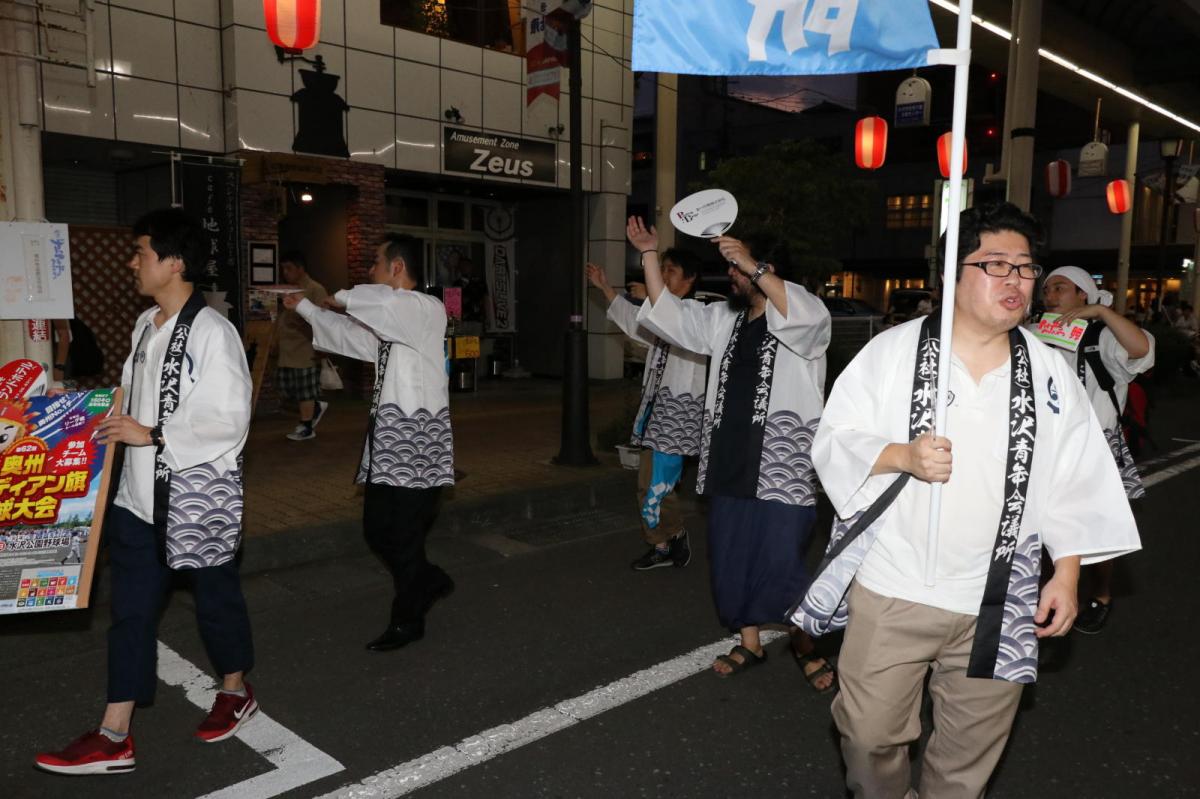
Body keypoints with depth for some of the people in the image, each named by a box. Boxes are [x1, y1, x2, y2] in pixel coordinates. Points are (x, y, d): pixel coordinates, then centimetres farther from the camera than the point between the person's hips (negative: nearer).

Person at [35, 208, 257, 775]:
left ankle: (236, 693, 35)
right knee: (131, 610, 10)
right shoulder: (145, 325, 8)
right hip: (141, 493, 8)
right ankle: (114, 738, 20)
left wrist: (151, 436, -20)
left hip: (199, 495, -8)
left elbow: (229, 423, -21)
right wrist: (108, 418, 3)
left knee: (215, 596, 12)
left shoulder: (212, 332, -18)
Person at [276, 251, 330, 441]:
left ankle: (306, 427, 13)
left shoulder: (315, 289, -12)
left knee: (305, 391, 1)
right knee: (285, 385, 13)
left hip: (306, 349, -9)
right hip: (288, 349, 9)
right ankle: (317, 407, 30)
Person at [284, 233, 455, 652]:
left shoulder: (427, 309, -12)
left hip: (415, 439, -9)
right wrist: (304, 307, 34)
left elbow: (380, 300, -31)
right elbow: (354, 337, 31)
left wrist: (343, 298, -12)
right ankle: (430, 581, 36)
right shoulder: (390, 320, 17)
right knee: (378, 529, 15)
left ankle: (407, 620, 20)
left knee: (401, 535, 2)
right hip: (390, 436, 9)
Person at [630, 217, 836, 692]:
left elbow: (809, 317, -30)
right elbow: (668, 315, 13)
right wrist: (650, 255, 5)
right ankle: (749, 644, 32)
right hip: (730, 465, 7)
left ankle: (804, 646, 21)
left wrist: (752, 267, -34)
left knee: (781, 565, -3)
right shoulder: (724, 319, 14)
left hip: (782, 470, -7)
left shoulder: (802, 321, -6)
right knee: (731, 562, 13)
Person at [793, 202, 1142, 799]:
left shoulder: (1049, 373, 4)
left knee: (971, 749, 15)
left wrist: (1066, 575, 5)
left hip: (996, 604, 2)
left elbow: (1074, 481, 8)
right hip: (889, 591, -2)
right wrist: (903, 456, -21)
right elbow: (834, 441, -4)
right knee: (870, 732, 7)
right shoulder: (892, 351, -4)